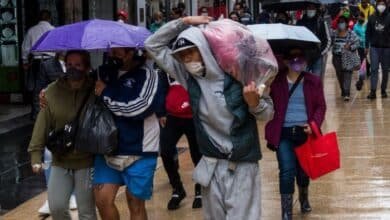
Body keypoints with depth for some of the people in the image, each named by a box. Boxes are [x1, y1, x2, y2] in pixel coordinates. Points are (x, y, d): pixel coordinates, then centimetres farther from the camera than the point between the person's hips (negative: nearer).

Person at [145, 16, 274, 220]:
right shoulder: (188, 75, 1)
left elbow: (268, 112, -1)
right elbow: (153, 45, 4)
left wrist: (254, 102, -23)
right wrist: (183, 22, -3)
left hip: (242, 164, -4)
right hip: (211, 164, 4)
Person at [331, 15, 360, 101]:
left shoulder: (351, 34, -2)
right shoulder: (335, 34, 8)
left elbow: (357, 43, -1)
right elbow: (330, 42, 17)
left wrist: (350, 47, -17)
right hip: (337, 58, 4)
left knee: (347, 74, -12)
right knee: (339, 75, 9)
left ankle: (347, 94, -17)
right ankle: (343, 91, 26)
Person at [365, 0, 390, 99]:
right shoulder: (372, 18, 3)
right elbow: (368, 33, 7)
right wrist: (367, 46, 4)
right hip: (374, 47, 1)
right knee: (374, 69, -5)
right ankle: (373, 91, -8)